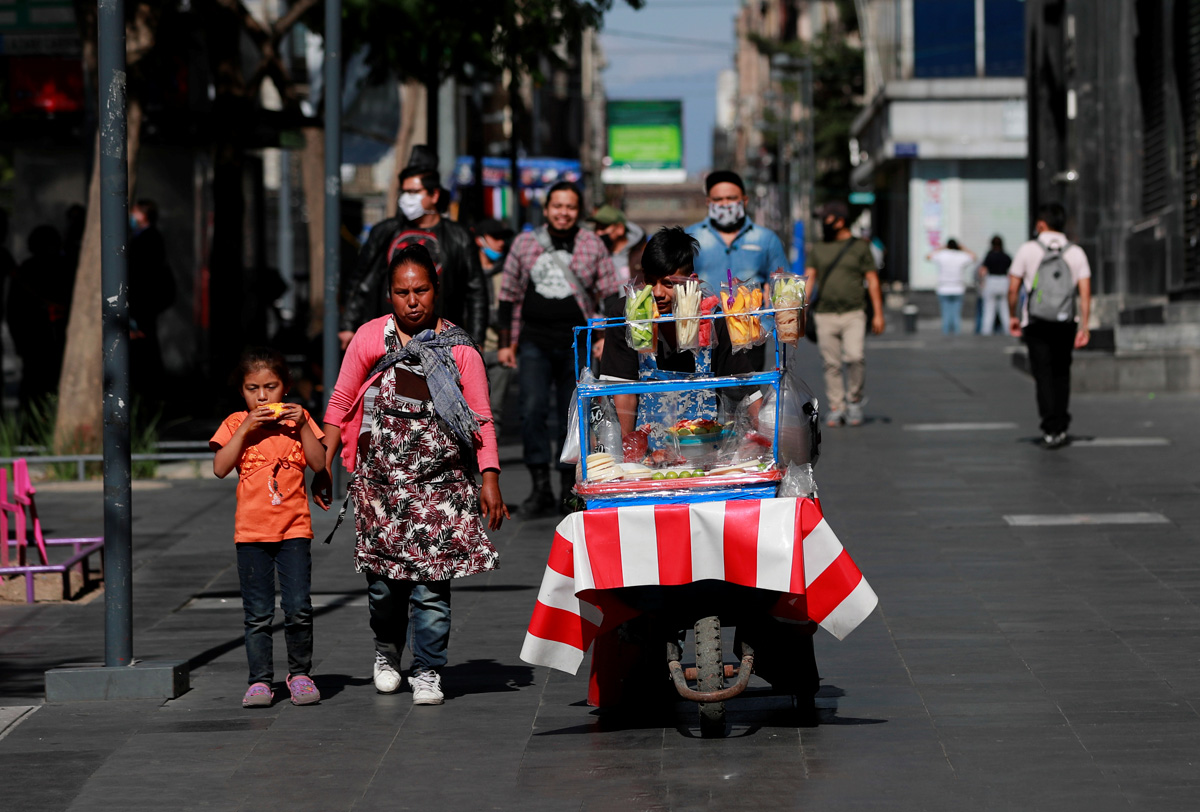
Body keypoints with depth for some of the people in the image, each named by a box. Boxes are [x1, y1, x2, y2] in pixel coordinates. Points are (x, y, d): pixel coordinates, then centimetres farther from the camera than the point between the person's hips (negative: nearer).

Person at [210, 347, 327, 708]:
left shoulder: (297, 419, 6)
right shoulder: (235, 424, 4)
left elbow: (319, 463, -2)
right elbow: (220, 468, -9)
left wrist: (302, 426, -11)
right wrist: (246, 429, -15)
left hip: (294, 529, 0)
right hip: (251, 530, 0)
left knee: (298, 609, -5)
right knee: (258, 615, 2)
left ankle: (299, 674, 11)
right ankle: (260, 680, 8)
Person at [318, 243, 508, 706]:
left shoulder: (459, 350, 3)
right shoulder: (371, 339, 4)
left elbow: (481, 420, 2)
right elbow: (340, 404, 9)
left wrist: (490, 478, -9)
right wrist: (324, 467, 4)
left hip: (440, 483, -1)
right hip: (380, 481, 1)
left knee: (431, 583, -7)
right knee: (384, 580, 3)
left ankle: (427, 674, 6)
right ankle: (386, 650, 32)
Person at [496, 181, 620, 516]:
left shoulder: (593, 245, 5)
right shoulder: (524, 243, 7)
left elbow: (610, 294, 8)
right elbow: (509, 295, 13)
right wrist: (506, 342, 10)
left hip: (577, 343, 0)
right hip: (534, 341, 0)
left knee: (573, 416, 4)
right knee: (532, 408, -15)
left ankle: (570, 490, 14)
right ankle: (540, 486, -12)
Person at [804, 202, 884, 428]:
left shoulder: (860, 248, 6)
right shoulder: (818, 250, 14)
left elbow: (872, 281, 5)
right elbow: (809, 279, 8)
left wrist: (878, 314, -2)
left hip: (853, 314, -3)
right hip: (825, 316, 3)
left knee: (855, 357, -18)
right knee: (831, 365, 1)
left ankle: (854, 400, 0)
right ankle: (836, 407, 9)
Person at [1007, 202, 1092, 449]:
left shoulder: (1027, 250, -4)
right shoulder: (1076, 252, 2)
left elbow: (1013, 289, -2)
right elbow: (1085, 292, -4)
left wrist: (1013, 316, 12)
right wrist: (1084, 326, -3)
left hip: (1035, 324, -2)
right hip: (1065, 323, 2)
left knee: (1043, 374, -1)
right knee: (1061, 373, 16)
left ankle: (1051, 429, -11)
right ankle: (1060, 427, 18)